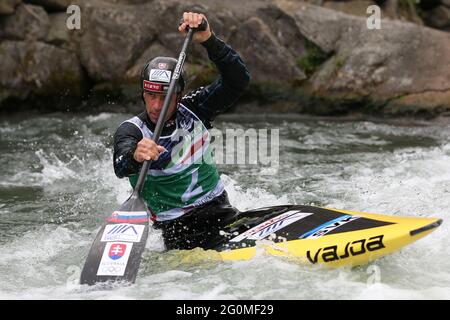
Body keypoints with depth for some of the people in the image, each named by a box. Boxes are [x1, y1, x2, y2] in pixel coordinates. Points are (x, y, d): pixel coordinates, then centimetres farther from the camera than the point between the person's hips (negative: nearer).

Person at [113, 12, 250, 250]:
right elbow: (121, 167, -30)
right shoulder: (131, 130, -9)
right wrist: (135, 157, -55)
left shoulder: (192, 110, 0)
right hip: (177, 228, -3)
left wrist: (208, 40, -24)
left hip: (220, 211, 4)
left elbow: (238, 81, -11)